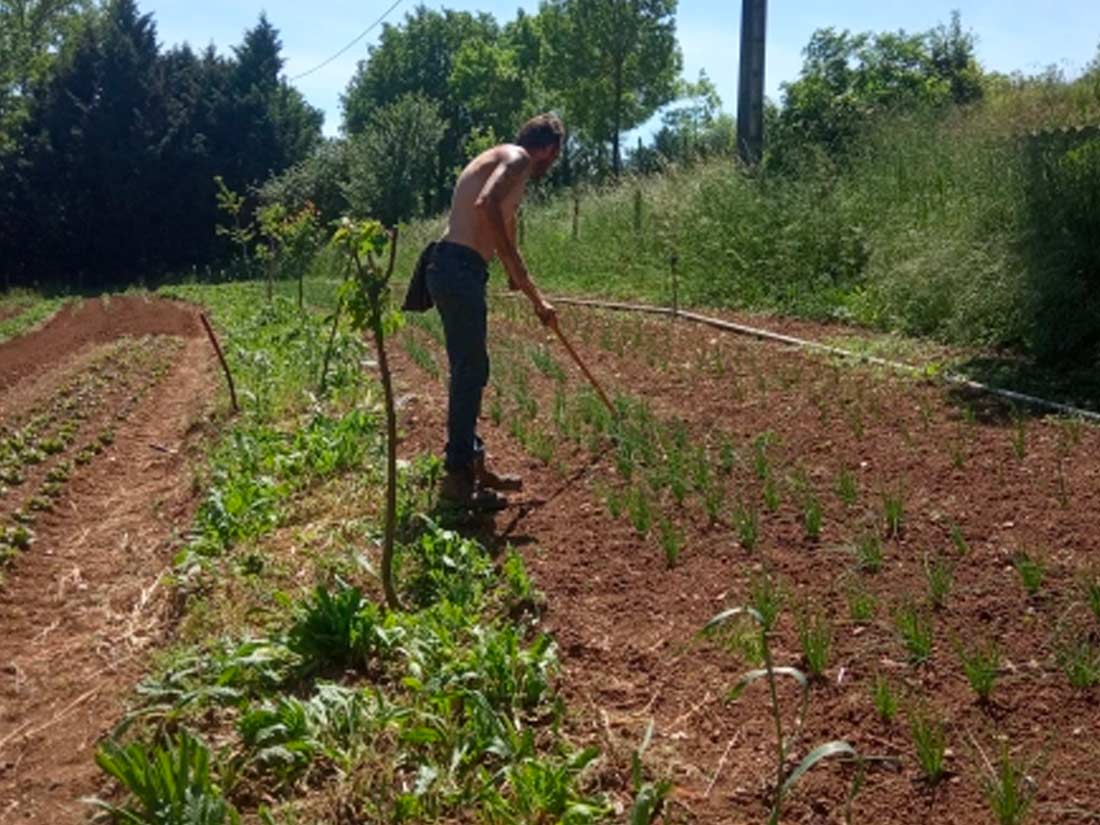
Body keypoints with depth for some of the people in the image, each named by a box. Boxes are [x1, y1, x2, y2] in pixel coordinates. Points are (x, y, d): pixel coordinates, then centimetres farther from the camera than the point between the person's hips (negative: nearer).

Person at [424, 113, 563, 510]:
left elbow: (503, 222, 35)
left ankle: (472, 464, 24)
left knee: (470, 371, 15)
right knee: (470, 372, -7)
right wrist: (516, 269, -21)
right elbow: (486, 205, -25)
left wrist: (537, 298, 40)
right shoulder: (517, 158, -4)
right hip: (459, 270, -10)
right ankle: (457, 476, -2)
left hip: (454, 271, 10)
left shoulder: (502, 162, 27)